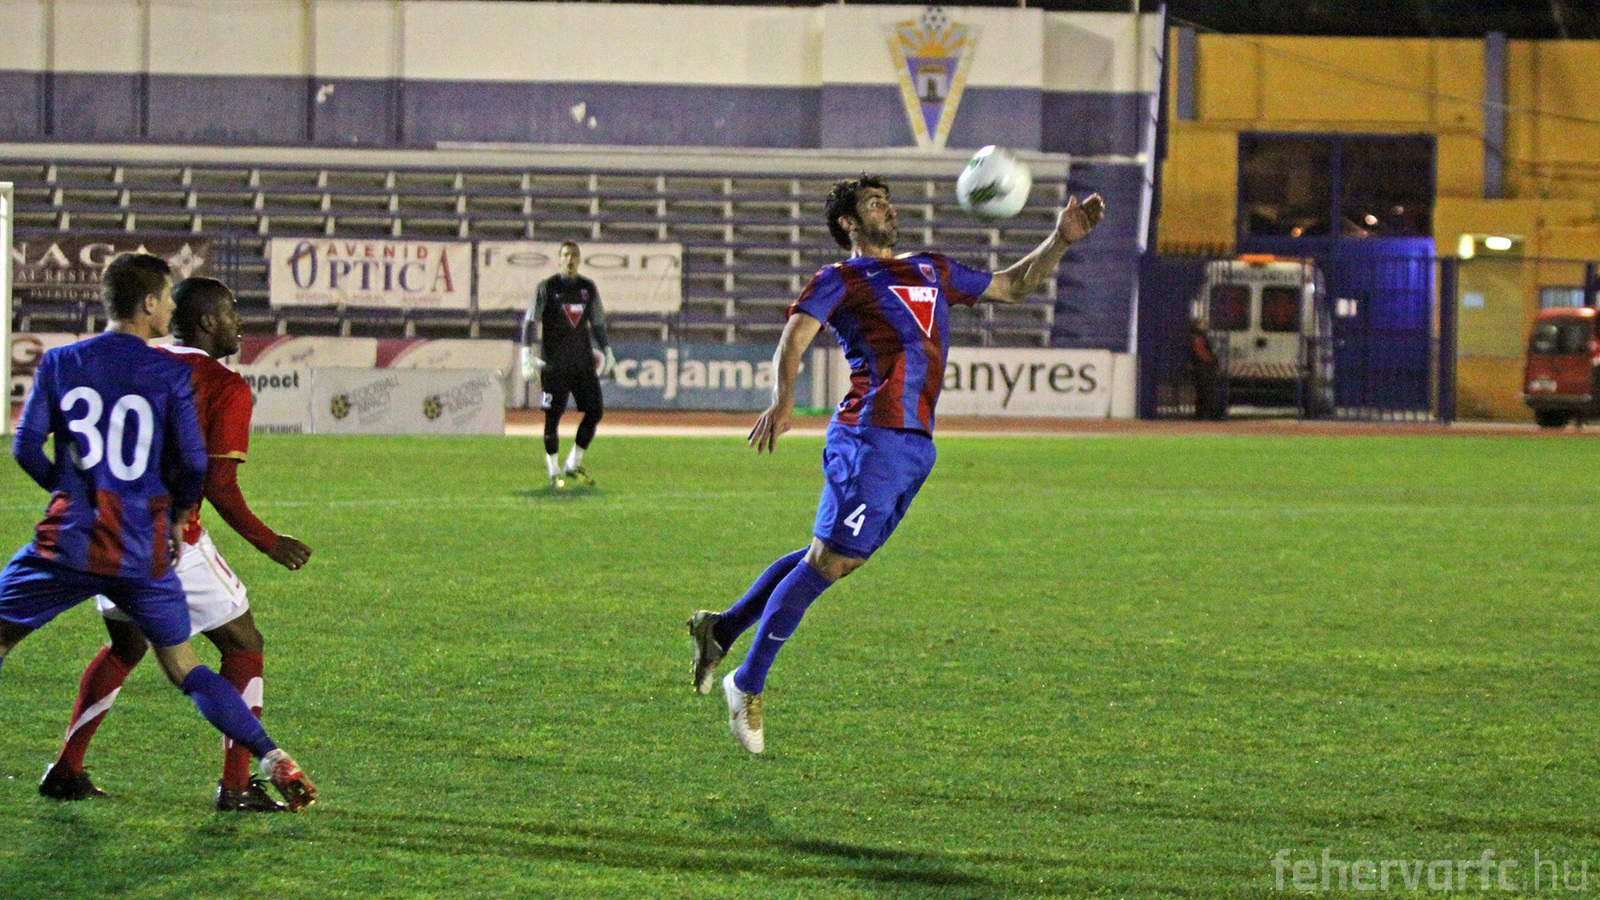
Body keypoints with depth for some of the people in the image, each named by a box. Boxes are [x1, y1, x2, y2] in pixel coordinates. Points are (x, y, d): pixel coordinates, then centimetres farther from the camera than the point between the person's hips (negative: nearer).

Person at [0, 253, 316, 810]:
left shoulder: (59, 363, 3)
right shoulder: (170, 373, -1)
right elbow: (193, 463, -4)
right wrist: (176, 519, 16)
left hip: (69, 541, -1)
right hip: (144, 550, 1)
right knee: (183, 668, 12)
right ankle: (271, 758, 4)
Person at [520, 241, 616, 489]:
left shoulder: (588, 288, 12)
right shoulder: (547, 287, -1)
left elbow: (598, 324, 22)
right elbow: (530, 322, -3)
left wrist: (605, 352, 21)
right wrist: (528, 355, -11)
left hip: (583, 362, 4)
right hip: (555, 363, -4)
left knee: (595, 410, -1)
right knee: (552, 415, -4)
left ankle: (573, 465, 12)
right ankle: (554, 472, 5)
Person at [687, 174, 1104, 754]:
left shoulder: (933, 271, 24)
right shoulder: (840, 280, 2)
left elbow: (1013, 285, 33)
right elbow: (794, 338, -12)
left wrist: (1061, 239, 20)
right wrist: (783, 400, -30)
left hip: (915, 445, 7)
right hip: (872, 438, -7)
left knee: (829, 559, 9)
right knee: (827, 563, -10)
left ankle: (721, 629, 21)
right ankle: (747, 686, -2)